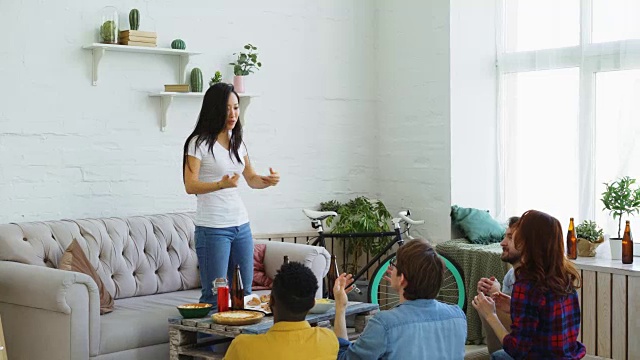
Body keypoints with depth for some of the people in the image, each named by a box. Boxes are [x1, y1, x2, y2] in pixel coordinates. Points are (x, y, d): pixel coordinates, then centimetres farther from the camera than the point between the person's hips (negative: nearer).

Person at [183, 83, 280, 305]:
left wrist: (268, 181, -2)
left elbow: (251, 179, 20)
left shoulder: (237, 141, 13)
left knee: (244, 293, 11)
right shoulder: (199, 143, -9)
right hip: (213, 228, -7)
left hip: (241, 224, 7)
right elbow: (190, 186, -15)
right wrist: (221, 184, -31)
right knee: (215, 296, -6)